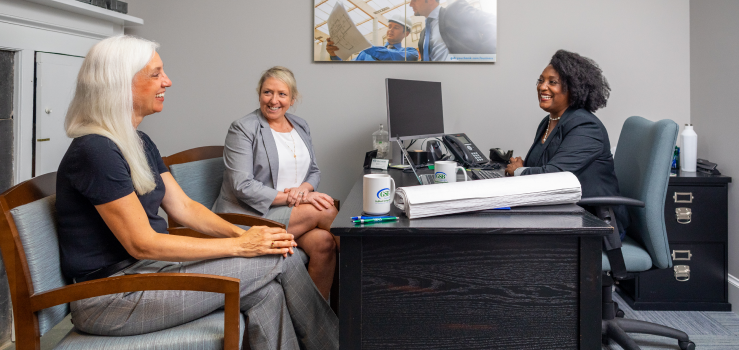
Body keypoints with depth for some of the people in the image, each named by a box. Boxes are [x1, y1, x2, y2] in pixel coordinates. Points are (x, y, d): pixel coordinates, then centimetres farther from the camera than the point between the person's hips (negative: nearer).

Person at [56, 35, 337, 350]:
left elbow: (183, 207, 11)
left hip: (146, 267, 9)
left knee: (267, 292, -12)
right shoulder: (96, 150, -19)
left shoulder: (140, 143, 12)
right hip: (110, 298, -9)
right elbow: (142, 244, -21)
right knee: (280, 263, -13)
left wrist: (241, 234, -7)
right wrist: (238, 246, -18)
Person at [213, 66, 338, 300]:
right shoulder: (243, 129, -6)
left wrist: (304, 188, -7)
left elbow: (314, 171, 18)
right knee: (324, 210, -24)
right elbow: (242, 187, -14)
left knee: (323, 242, -25)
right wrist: (289, 197, -20)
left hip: (293, 210, 6)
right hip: (249, 216, -6)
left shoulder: (300, 126, 15)